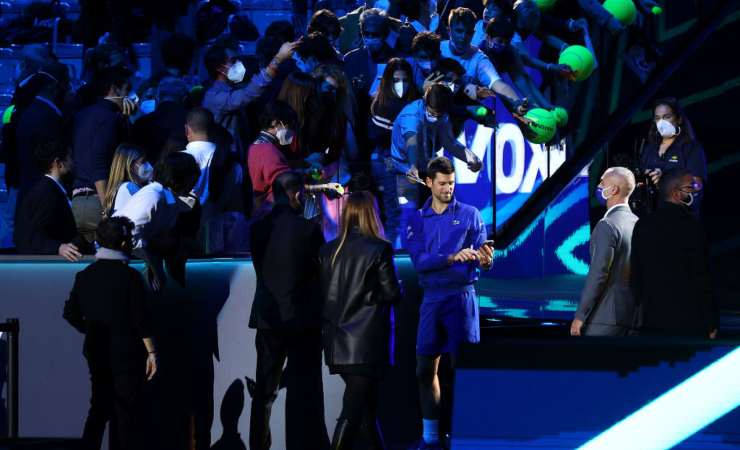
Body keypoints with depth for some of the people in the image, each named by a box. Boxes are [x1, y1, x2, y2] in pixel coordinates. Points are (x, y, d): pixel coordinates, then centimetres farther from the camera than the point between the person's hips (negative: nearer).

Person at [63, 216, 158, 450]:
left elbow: (71, 314, 5)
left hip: (96, 352, 5)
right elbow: (141, 319, -15)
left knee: (100, 405, 15)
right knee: (127, 412, 3)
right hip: (127, 353, -5)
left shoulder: (85, 275, 1)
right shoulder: (129, 276, -14)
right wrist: (151, 352, -8)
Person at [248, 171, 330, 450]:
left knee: (264, 392, 11)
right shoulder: (308, 229, -12)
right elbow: (322, 270, -4)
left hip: (267, 319, 4)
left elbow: (261, 270, 8)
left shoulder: (257, 229, 0)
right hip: (303, 319, -4)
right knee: (304, 391, 1)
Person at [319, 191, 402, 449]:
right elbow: (393, 294, -7)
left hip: (337, 342, 6)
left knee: (367, 405, 19)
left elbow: (323, 294, 9)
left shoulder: (328, 251, 5)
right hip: (367, 341, -6)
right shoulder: (378, 249, -10)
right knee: (352, 411, -7)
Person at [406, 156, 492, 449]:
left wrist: (485, 260, -27)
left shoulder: (470, 215, 2)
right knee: (426, 369, 4)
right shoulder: (418, 220, 6)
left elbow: (481, 256, -4)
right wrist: (453, 258, -20)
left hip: (461, 295, -3)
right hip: (432, 297, 3)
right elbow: (419, 260, -7)